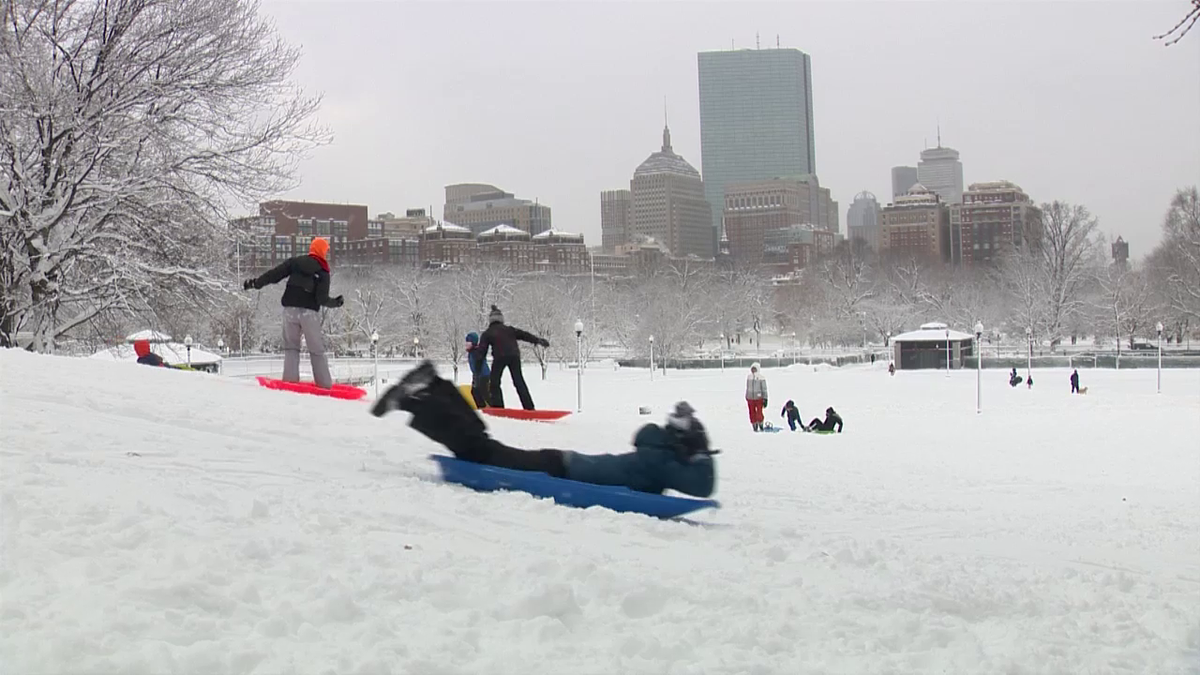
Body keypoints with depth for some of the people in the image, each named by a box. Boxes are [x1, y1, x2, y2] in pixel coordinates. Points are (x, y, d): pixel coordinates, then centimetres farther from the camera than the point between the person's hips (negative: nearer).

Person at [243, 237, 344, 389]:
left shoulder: (294, 262, 7)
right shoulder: (323, 272, 0)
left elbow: (274, 275, 2)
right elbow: (322, 298, -8)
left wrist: (255, 283, 10)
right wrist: (336, 302, 9)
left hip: (291, 309, 2)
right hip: (309, 312, -2)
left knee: (291, 346, 11)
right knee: (317, 349, 6)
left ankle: (290, 379, -4)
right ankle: (325, 384, 5)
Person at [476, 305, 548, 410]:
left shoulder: (487, 333, 14)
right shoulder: (509, 329, 21)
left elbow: (482, 351, 9)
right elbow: (524, 335, 17)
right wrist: (539, 341, 21)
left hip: (499, 357, -3)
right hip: (514, 356, 3)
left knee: (495, 382, 7)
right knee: (519, 381, 7)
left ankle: (497, 406, -7)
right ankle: (529, 406, 1)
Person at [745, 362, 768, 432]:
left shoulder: (761, 377, -5)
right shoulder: (749, 377, 9)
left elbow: (764, 389, -2)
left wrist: (765, 399, -4)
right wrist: (746, 397, 20)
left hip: (759, 398, -4)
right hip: (750, 398, 4)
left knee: (759, 413, -8)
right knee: (752, 413, 5)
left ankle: (761, 426, 13)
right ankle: (754, 427, 15)